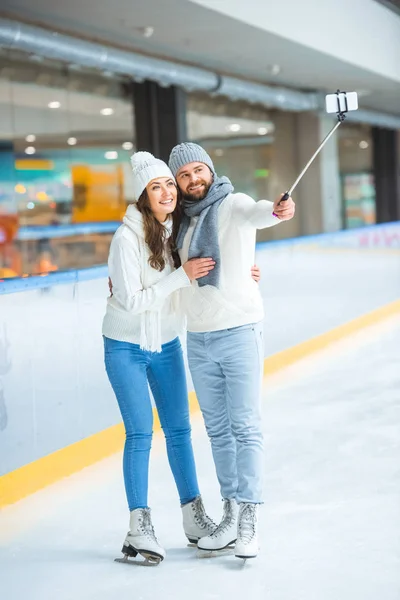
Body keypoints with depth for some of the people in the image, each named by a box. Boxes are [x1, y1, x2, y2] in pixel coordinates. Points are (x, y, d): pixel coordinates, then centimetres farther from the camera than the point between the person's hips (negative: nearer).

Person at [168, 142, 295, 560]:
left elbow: (252, 214, -31)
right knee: (218, 430, 11)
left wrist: (274, 211, -55)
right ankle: (230, 516, 18)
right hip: (198, 340, 6)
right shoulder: (182, 221, 12)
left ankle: (248, 522, 0)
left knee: (245, 427, -3)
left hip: (240, 332, -6)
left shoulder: (232, 205, -7)